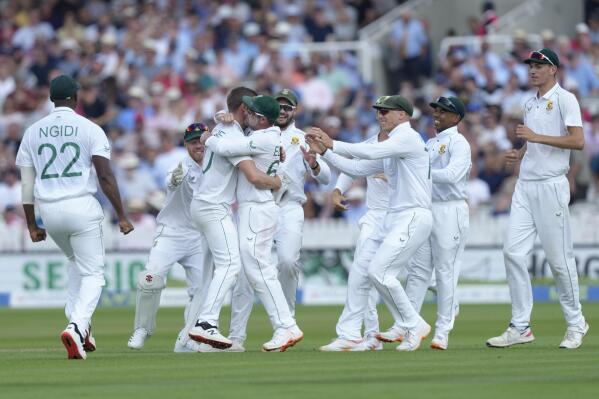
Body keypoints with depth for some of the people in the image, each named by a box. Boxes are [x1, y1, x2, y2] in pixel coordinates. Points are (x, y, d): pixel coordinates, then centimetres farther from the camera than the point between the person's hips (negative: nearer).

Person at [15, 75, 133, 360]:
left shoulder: (33, 132, 8)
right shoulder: (90, 129, -2)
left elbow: (27, 183, 7)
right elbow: (105, 176, -10)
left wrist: (32, 225, 12)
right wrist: (121, 215, -6)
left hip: (49, 211, 4)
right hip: (82, 208, -4)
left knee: (77, 263, 28)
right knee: (92, 273, 2)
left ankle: (79, 327, 17)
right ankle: (77, 327, -22)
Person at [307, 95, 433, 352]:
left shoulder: (409, 138, -10)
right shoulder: (391, 146, 20)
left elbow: (372, 152, -23)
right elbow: (358, 168, 16)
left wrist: (333, 145, -19)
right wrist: (324, 152, 7)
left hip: (414, 217, -10)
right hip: (393, 218, 10)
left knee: (379, 271, -16)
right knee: (361, 268, 5)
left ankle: (414, 325, -3)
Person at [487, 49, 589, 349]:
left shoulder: (564, 99, -6)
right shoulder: (530, 104, 18)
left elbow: (577, 141, -16)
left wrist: (536, 137, -20)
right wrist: (519, 154, 8)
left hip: (551, 186, -8)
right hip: (525, 185, 8)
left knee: (559, 257, -4)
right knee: (513, 252, -2)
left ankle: (575, 324, 10)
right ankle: (520, 327, 1)